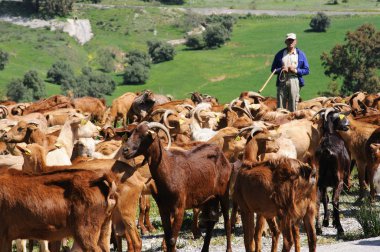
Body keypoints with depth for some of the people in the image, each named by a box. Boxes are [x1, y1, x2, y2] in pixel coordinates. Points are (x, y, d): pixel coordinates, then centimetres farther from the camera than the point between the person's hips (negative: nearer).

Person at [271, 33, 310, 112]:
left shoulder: (301, 54, 10)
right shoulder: (280, 54, 12)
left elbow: (306, 70, 8)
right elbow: (273, 69, 12)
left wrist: (296, 70, -8)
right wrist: (281, 70, -8)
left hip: (295, 81, -1)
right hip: (282, 81, 1)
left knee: (293, 107, -4)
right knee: (280, 106, -3)